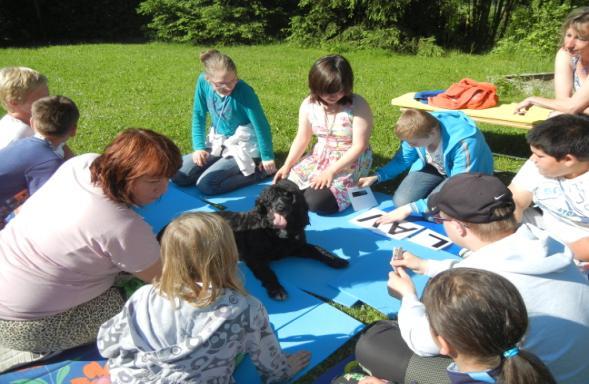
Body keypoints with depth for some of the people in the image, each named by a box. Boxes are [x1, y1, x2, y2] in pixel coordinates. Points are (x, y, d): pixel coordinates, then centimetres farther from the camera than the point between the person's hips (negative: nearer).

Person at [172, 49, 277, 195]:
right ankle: (232, 170, 8)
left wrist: (267, 158, -12)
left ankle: (258, 171, -6)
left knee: (205, 184, -22)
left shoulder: (244, 92, -26)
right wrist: (199, 147, -5)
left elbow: (261, 125, -18)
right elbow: (198, 116, 1)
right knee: (178, 175, -5)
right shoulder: (203, 81, -12)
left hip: (243, 148, -6)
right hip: (218, 144, 6)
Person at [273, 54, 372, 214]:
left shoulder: (357, 105, -20)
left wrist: (331, 171, -24)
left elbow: (359, 146, -19)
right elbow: (302, 139, 4)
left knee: (317, 201, -24)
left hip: (350, 163, -5)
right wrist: (287, 166, -6)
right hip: (320, 158, 5)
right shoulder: (309, 104, -5)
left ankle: (348, 189, 5)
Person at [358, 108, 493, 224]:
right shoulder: (420, 129, -23)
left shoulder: (464, 142, -40)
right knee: (400, 201, -12)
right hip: (434, 166, 5)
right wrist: (376, 177, -14)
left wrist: (410, 208, -39)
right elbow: (403, 158, -1)